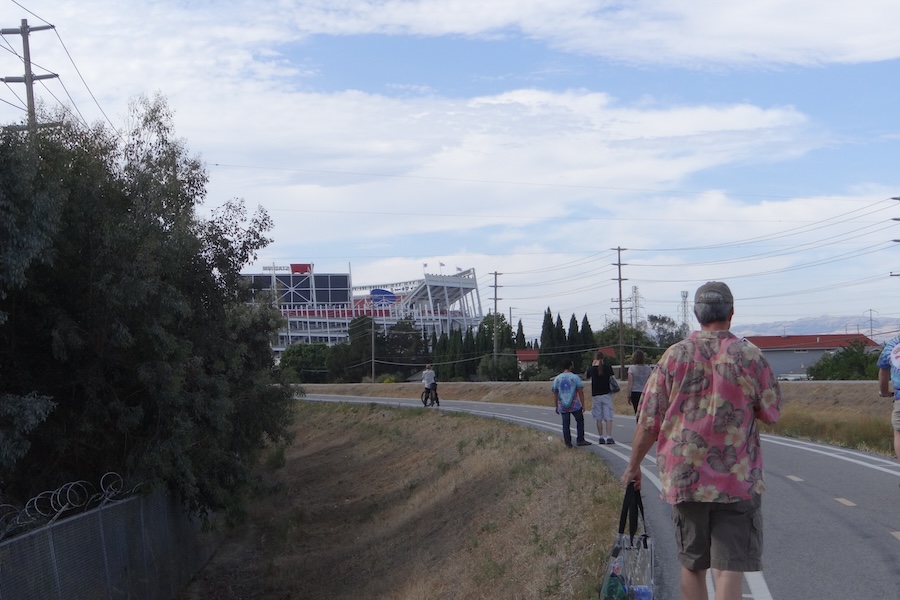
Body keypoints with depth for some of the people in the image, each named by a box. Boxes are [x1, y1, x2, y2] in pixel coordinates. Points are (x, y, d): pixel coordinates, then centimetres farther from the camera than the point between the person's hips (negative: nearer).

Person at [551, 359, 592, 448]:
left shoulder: (557, 379, 3)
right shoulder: (575, 377, -6)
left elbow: (555, 394, 5)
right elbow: (580, 392, -8)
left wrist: (556, 407, 12)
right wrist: (583, 405, -1)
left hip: (563, 407, 2)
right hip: (575, 405, -2)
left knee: (566, 424, 7)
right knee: (580, 421, 14)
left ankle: (568, 443, 7)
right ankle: (580, 440, 13)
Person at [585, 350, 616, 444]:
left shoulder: (592, 369, -3)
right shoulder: (608, 368, -4)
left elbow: (586, 377, 14)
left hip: (596, 395, 1)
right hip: (607, 394, -1)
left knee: (599, 418, 8)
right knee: (608, 417, -1)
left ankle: (601, 437, 9)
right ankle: (609, 437, -10)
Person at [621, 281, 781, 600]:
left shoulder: (674, 356, -2)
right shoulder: (750, 356, -5)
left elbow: (649, 423, 0)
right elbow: (771, 413, 4)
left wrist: (633, 465, 12)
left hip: (684, 478, 2)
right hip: (738, 479, -2)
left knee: (692, 565, 15)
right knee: (729, 568, -2)